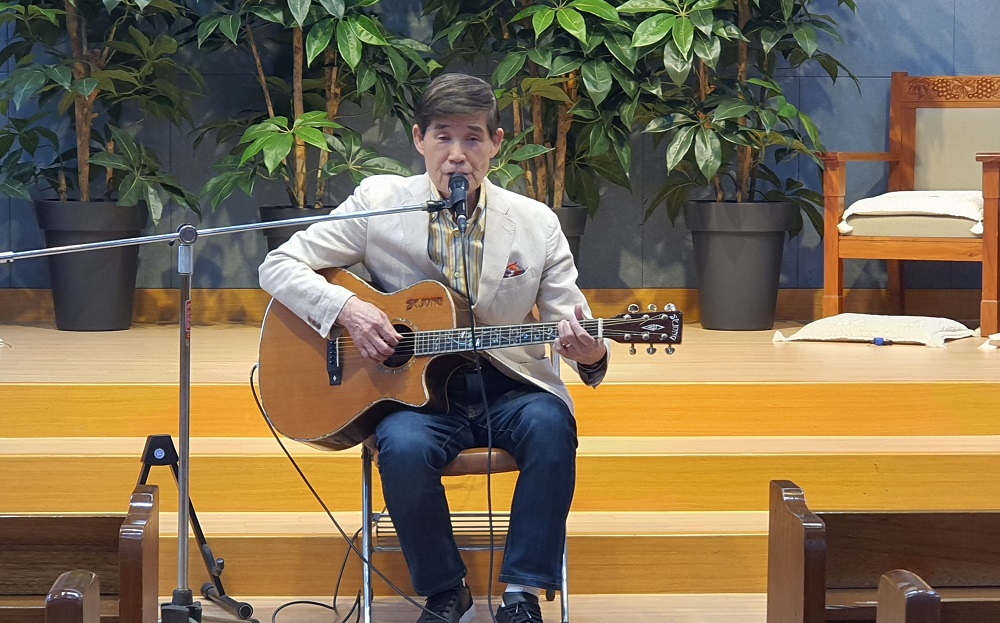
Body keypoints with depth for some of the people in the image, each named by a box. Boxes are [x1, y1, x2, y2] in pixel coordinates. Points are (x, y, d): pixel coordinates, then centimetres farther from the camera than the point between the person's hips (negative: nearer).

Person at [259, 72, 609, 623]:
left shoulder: (536, 223, 5)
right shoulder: (378, 203, 2)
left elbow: (571, 324, 5)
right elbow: (278, 266, 2)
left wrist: (588, 353, -21)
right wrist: (345, 308, -16)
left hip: (509, 388, 1)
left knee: (550, 424, -32)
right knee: (402, 447, -34)